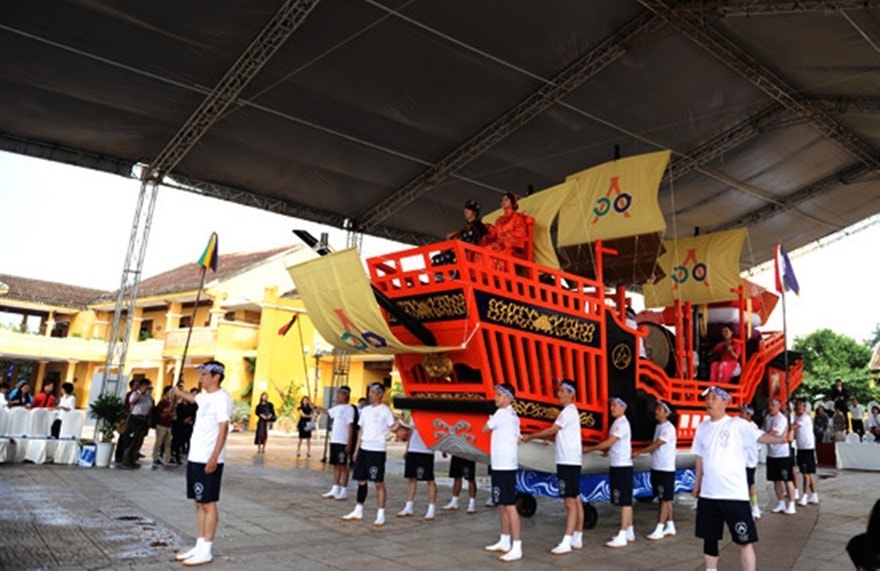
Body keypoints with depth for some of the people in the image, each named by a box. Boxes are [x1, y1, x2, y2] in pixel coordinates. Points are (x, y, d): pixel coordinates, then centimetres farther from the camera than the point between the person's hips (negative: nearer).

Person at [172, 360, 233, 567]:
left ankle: (206, 551, 6)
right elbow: (192, 398, 39)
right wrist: (178, 391, 57)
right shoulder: (204, 396, 13)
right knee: (199, 503, 13)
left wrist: (214, 457, -25)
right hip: (195, 457, 9)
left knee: (208, 504, -2)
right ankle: (200, 545, 21)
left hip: (208, 460, -9)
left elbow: (223, 429, -20)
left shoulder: (222, 398, -15)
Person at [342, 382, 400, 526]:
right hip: (363, 449, 6)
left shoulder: (385, 410, -4)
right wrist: (356, 450, 15)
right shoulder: (365, 410, 13)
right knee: (361, 480, 12)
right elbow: (361, 431, 17)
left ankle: (381, 514, 4)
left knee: (379, 482, -3)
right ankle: (358, 511, 25)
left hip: (377, 450, -6)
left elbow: (393, 428, -10)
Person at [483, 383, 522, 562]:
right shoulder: (513, 415, 15)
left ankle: (517, 548, -10)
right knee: (502, 505, 17)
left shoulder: (501, 413, -13)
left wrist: (490, 419, 15)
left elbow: (485, 429, -2)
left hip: (503, 465, -10)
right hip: (504, 464, 10)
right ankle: (505, 541, 26)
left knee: (510, 506, -10)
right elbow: (516, 438, 17)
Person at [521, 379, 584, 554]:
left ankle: (566, 543, -9)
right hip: (569, 462, 10)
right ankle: (577, 539, 18)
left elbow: (552, 430, -16)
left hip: (569, 462, -10)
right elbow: (558, 433, 20)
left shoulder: (569, 411, -14)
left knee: (570, 502, -9)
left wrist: (530, 436, -8)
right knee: (575, 500, 12)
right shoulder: (569, 411, 17)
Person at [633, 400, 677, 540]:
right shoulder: (658, 426, 14)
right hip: (656, 468, 9)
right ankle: (670, 527, 22)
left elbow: (656, 445, -19)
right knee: (665, 499, 14)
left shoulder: (668, 428, -15)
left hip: (666, 469, -9)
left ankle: (659, 530, -4)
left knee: (665, 499, -4)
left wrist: (638, 452, -17)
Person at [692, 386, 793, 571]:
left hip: (734, 493, -5)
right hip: (708, 494, 5)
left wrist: (781, 439, -42)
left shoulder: (737, 425, -8)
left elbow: (760, 436, -24)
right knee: (709, 538, 14)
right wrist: (697, 483, 17)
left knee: (744, 540, 1)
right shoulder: (702, 427, 8)